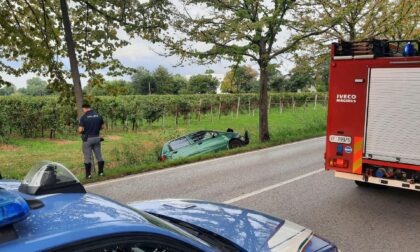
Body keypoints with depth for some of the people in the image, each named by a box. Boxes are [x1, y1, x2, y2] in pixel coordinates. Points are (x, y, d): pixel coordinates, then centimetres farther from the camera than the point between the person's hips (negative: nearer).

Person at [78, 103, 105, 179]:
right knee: (99, 155, 13)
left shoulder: (83, 117, -11)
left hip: (87, 139, -4)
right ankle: (101, 172, 18)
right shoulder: (98, 115, 2)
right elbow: (102, 127, 9)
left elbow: (80, 130, -15)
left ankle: (88, 174, 7)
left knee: (87, 157, 4)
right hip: (97, 138, 4)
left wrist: (81, 132, 7)